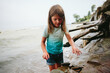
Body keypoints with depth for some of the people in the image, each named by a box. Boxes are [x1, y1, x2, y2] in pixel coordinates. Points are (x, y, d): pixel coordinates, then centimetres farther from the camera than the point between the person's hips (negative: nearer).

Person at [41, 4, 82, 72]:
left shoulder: (63, 28, -10)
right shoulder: (48, 29, -17)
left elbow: (69, 39, -14)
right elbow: (43, 42, -10)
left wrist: (73, 47, -34)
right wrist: (45, 52, -26)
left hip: (59, 53, 3)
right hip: (50, 53, -3)